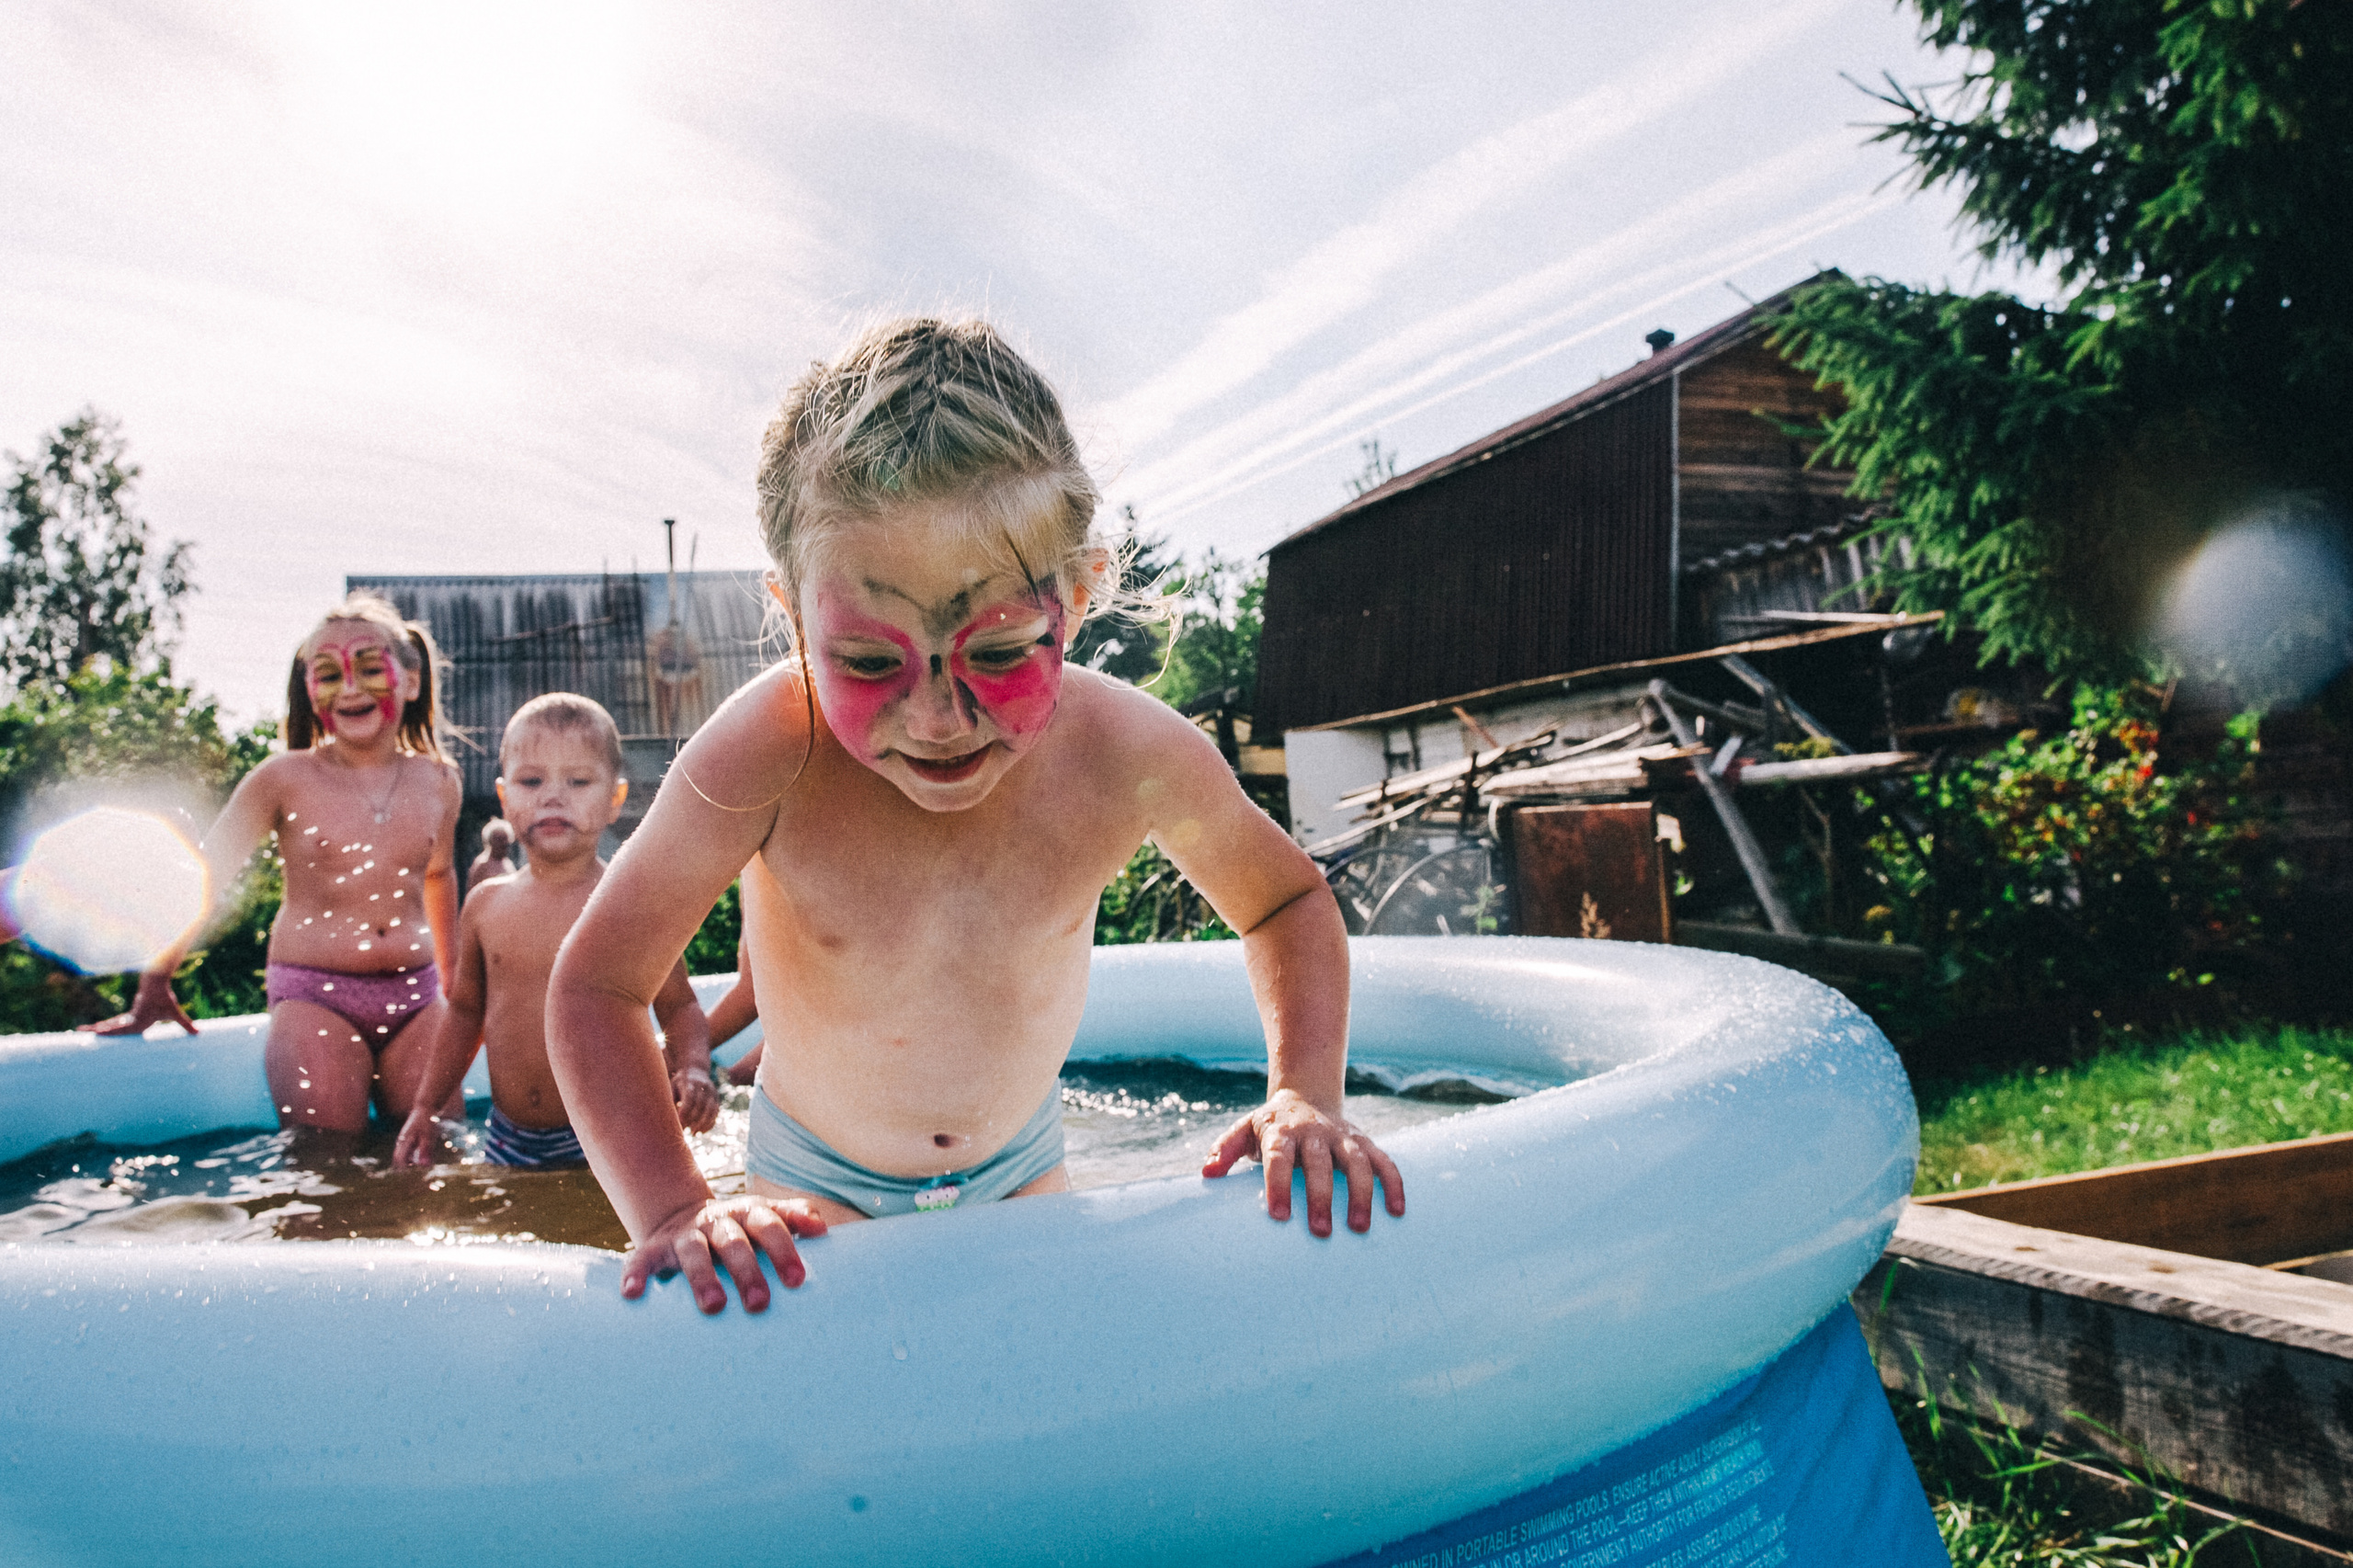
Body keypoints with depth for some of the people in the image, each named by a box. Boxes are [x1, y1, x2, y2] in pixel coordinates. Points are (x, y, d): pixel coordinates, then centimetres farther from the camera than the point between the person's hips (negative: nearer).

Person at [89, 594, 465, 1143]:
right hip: (314, 997, -2)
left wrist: (453, 984, 31)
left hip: (414, 998, 3)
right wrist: (154, 985, 2)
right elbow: (203, 877, 3)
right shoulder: (285, 779, -1)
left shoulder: (437, 782, 8)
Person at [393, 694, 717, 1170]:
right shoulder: (486, 904, 4)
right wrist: (425, 1106, 13)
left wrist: (694, 1070, -19)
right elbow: (465, 1011, 16)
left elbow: (679, 1008, -1)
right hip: (508, 1141, 4)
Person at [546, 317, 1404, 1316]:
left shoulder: (1131, 754, -27)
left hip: (1023, 1162, 2)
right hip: (817, 1181, -1)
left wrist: (1304, 1096, -23)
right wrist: (672, 1207, -37)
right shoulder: (770, 753, -34)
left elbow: (1286, 902, -8)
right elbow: (596, 982, -24)